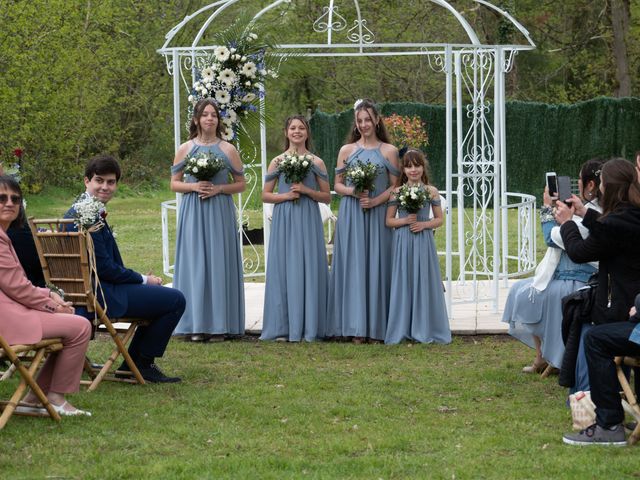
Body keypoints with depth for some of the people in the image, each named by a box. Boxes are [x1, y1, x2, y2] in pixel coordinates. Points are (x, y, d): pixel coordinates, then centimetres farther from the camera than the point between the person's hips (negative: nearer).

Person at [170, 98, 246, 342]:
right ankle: (196, 324, 1)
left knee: (219, 264, -1)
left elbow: (241, 184, 7)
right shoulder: (185, 149, 6)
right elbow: (174, 183, 8)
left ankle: (219, 324, 3)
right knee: (195, 264, -2)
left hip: (220, 213, 0)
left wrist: (218, 189, -9)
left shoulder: (228, 150, 5)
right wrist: (194, 186, -11)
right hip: (193, 213, 0)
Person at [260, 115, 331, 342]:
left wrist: (306, 190, -8)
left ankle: (309, 327, 3)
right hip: (284, 221, 0)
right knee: (284, 269, -1)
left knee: (309, 269, -3)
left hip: (308, 221, 0)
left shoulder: (316, 162, 7)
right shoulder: (277, 162, 8)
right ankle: (282, 327, 3)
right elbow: (265, 195, 8)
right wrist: (286, 195, -8)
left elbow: (327, 196, 7)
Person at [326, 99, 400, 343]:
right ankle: (355, 326, -1)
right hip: (351, 215, 1)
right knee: (353, 266, -2)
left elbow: (395, 186, 3)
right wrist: (353, 192, -11)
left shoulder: (389, 151, 5)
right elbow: (338, 185, 9)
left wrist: (376, 200, -12)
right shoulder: (346, 150, 8)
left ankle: (376, 326, 3)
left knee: (377, 266, -1)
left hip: (378, 214, -1)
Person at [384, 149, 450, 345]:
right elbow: (389, 220, 5)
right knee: (403, 282, 2)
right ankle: (403, 329, 8)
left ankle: (424, 329, 9)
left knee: (424, 282, 1)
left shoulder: (431, 191, 4)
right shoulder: (397, 192, 3)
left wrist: (424, 224, -10)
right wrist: (405, 220, -12)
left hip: (424, 241, 0)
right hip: (403, 242, 0)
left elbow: (439, 219, 7)